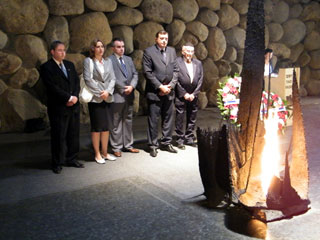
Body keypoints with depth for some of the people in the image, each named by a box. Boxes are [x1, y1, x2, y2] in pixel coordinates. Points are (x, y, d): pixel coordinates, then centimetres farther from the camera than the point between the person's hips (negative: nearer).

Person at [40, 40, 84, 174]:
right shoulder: (46, 67, -4)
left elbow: (77, 82, 11)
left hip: (74, 106, 6)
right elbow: (53, 87, -13)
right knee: (59, 136, 0)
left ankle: (71, 159, 22)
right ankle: (57, 163, 10)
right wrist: (69, 98, -13)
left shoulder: (70, 65, 16)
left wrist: (75, 97, -6)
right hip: (58, 108, -6)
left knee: (74, 134, 10)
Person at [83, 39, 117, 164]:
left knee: (107, 126, 7)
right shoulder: (88, 61, -1)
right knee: (96, 127, -1)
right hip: (95, 98, -4)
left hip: (107, 98, 5)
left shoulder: (108, 61, 13)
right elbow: (88, 79, -8)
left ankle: (105, 153, 17)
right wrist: (99, 93, -11)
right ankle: (97, 154, 8)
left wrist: (107, 91, -9)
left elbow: (112, 79, 7)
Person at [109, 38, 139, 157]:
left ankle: (128, 145, 22)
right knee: (116, 123, 1)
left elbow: (135, 74, 11)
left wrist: (132, 86, -6)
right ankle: (116, 147, 10)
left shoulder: (128, 59, 16)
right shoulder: (109, 60, -6)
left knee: (128, 121, 13)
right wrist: (123, 89, -13)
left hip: (129, 95, 7)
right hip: (117, 96, -6)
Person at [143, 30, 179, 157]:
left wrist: (171, 85, -3)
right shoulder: (148, 51, -3)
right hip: (154, 92, -5)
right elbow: (147, 72, -9)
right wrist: (160, 86, -12)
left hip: (169, 91, 5)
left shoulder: (172, 51, 12)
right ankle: (153, 145, 11)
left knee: (168, 118, 10)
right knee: (153, 119, 1)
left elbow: (175, 70, 10)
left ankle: (166, 143, 22)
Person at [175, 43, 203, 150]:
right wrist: (184, 94, -10)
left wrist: (194, 94, -3)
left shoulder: (198, 63, 10)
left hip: (193, 96, 5)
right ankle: (180, 140, 10)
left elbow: (200, 80, 7)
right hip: (181, 96, -4)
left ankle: (189, 138, 22)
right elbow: (176, 80, -9)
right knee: (180, 118, 0)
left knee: (192, 118, 10)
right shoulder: (177, 62, -6)